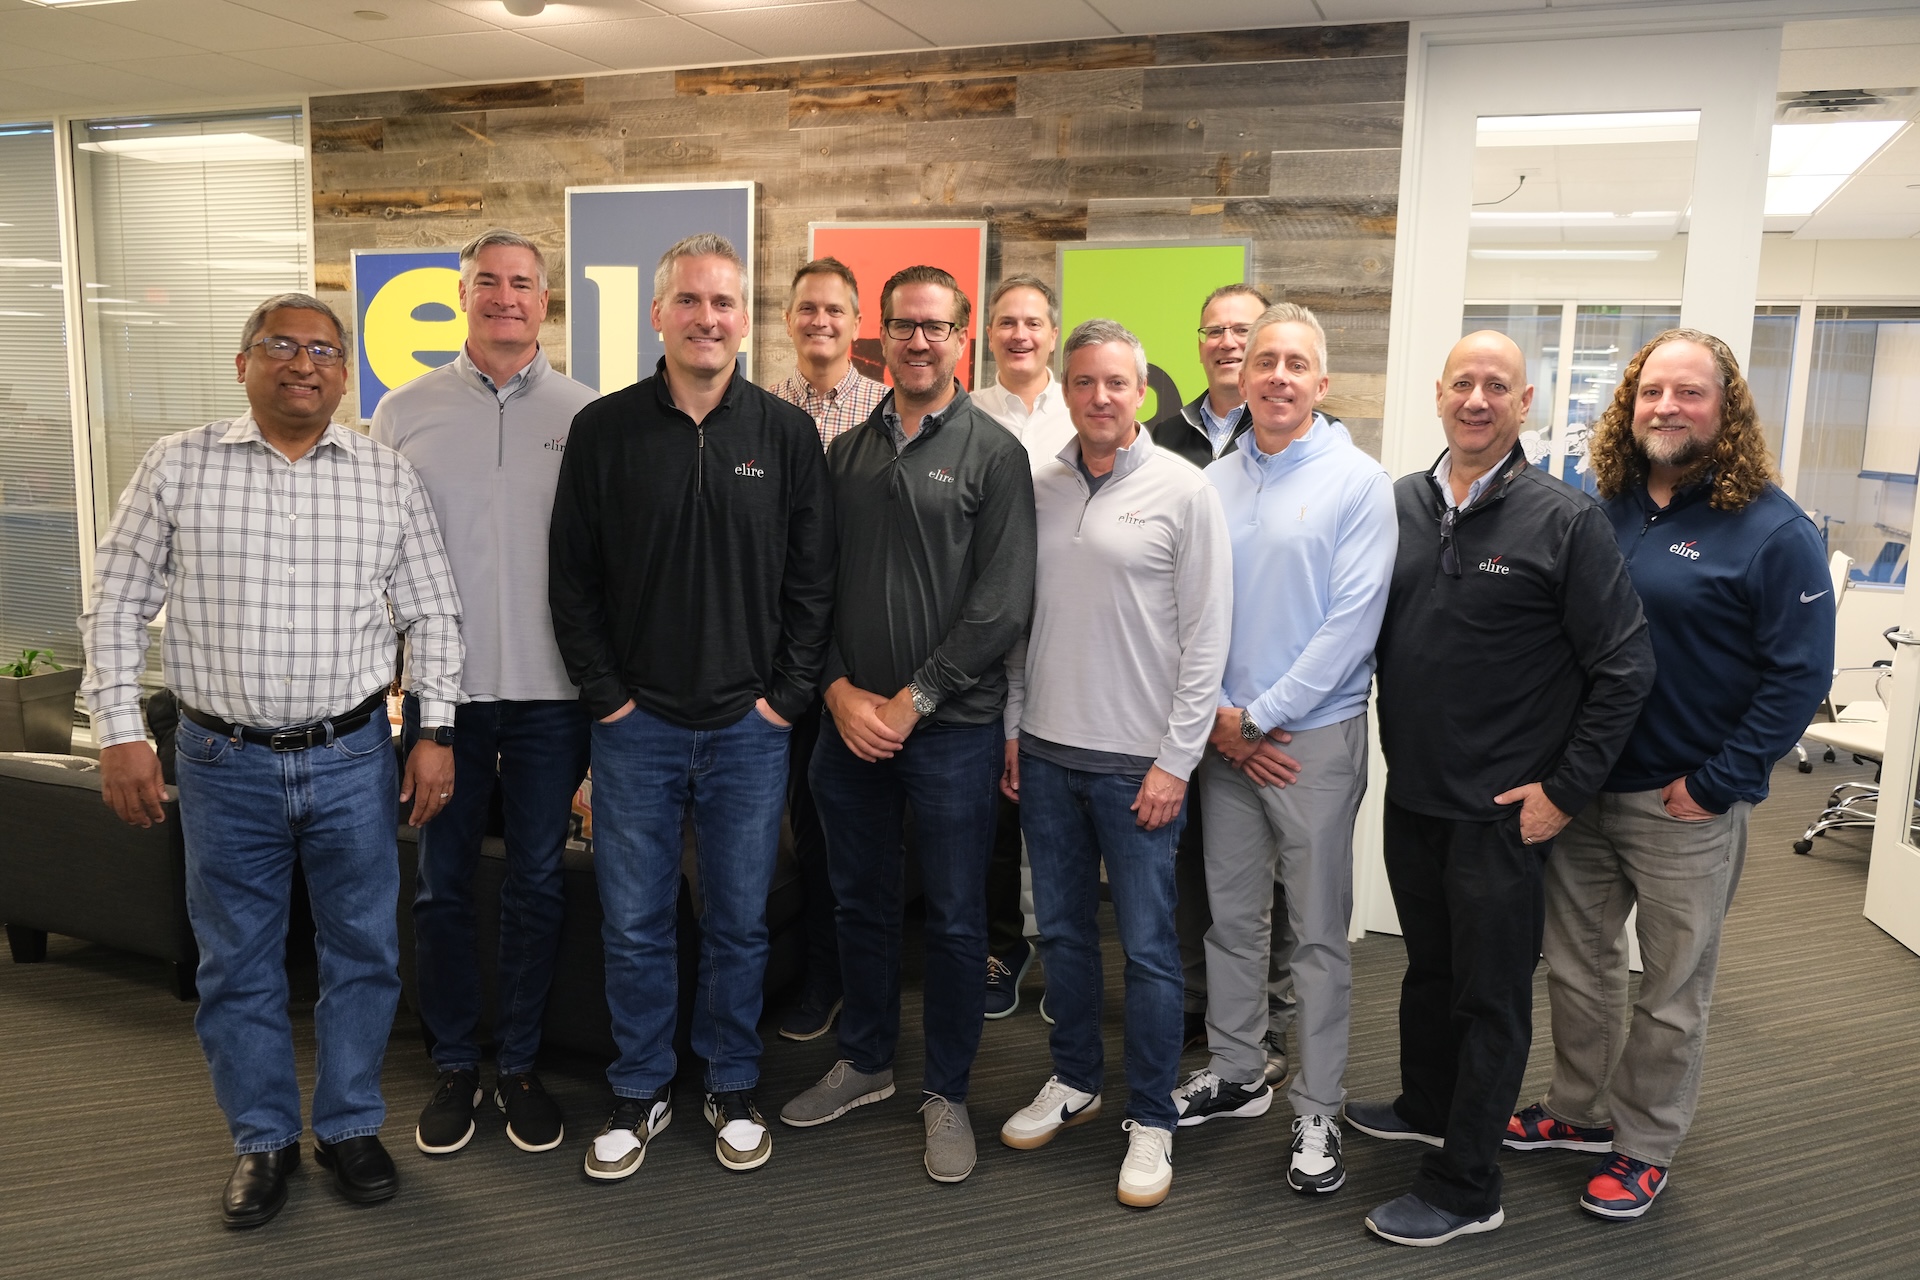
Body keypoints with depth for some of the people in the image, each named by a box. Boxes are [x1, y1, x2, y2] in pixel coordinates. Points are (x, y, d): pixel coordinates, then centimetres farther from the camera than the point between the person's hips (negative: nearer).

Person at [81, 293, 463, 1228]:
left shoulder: (389, 477, 2)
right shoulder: (178, 467, 0)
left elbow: (432, 614, 4)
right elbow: (117, 605, 3)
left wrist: (435, 732, -1)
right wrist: (120, 731, -3)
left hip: (353, 757, 1)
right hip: (224, 762, 0)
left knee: (363, 949, 9)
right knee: (236, 960, 11)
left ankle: (350, 1127, 28)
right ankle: (262, 1141, 28)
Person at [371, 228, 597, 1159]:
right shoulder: (405, 412, 4)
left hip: (551, 690, 0)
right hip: (443, 687, 1)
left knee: (537, 886, 10)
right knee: (442, 886, 10)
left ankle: (519, 1063, 26)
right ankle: (453, 1065, 28)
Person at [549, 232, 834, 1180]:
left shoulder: (786, 434, 1)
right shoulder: (604, 430, 1)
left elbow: (812, 578, 2)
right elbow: (572, 578, 2)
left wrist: (785, 694, -4)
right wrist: (607, 696, -4)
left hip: (750, 726, 0)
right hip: (636, 723, 0)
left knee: (740, 922, 11)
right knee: (635, 925, 9)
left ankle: (732, 1088, 30)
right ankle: (640, 1092, 29)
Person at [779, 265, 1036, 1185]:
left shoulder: (993, 453, -4)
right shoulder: (845, 452, 9)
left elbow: (1001, 605, -11)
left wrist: (911, 701, -12)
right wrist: (839, 691, -6)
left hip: (951, 728, -4)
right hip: (849, 721, 4)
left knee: (954, 918, 7)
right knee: (860, 902, 16)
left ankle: (946, 1092, 24)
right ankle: (865, 1061, 36)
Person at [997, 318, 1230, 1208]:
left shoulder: (1184, 491, -6)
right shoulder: (1040, 488, 7)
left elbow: (1206, 637, -8)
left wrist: (1176, 760, -11)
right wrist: (1013, 727, 9)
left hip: (1137, 760, -4)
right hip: (1046, 752, 5)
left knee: (1147, 946, 3)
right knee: (1062, 929, 16)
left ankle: (1151, 1119, 19)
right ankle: (1074, 1079, 34)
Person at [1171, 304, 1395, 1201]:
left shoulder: (1359, 482, -6)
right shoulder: (1213, 483, 7)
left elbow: (1352, 621, -13)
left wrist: (1258, 718, -13)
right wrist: (1217, 716, -7)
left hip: (1314, 736, -4)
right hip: (1225, 735, 4)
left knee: (1317, 932, 5)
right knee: (1231, 915, 14)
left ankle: (1317, 1109, 19)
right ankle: (1235, 1073, 32)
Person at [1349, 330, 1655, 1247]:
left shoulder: (1565, 520, -10)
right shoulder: (1399, 506, 4)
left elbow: (1624, 668, -9)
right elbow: (1370, 632, 14)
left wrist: (1565, 789, -11)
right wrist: (1393, 749, 10)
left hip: (1502, 812, -5)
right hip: (1411, 796, 5)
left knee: (1490, 993, 7)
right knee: (1428, 965, 22)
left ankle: (1465, 1188, 20)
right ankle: (1426, 1107, 43)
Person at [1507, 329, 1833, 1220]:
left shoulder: (1773, 531, -10)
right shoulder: (1601, 510, 4)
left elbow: (1800, 675, -12)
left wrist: (1717, 783, -15)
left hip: (1685, 805, -5)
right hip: (1579, 788, 5)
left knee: (1671, 990, 11)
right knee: (1576, 964, 17)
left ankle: (1643, 1146, 28)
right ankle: (1579, 1109, 36)